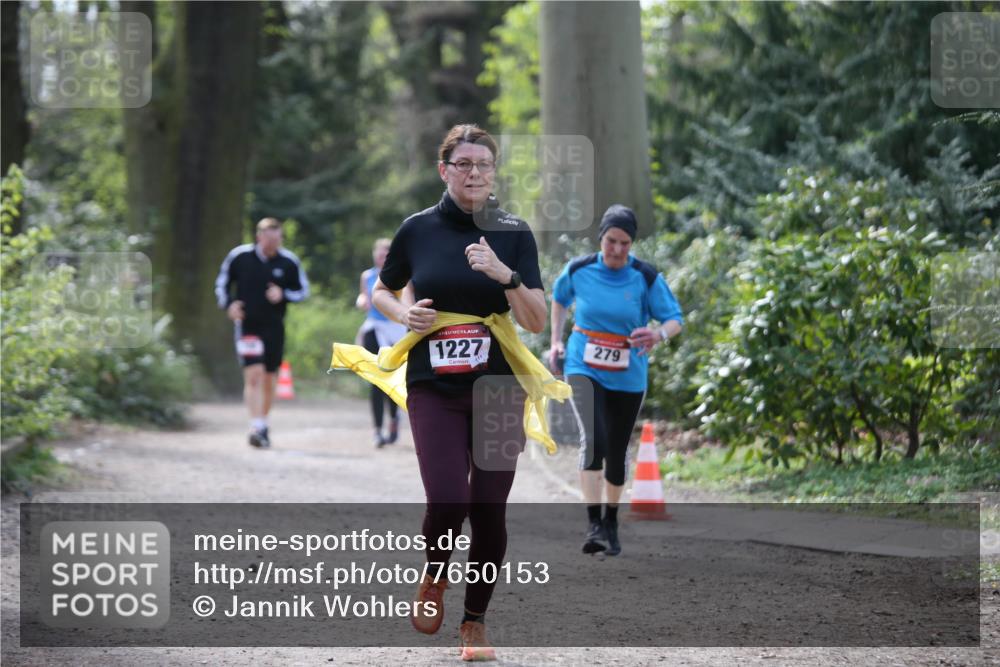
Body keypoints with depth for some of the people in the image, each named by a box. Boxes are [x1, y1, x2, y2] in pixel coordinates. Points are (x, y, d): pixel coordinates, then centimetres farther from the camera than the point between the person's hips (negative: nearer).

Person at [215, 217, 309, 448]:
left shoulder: (289, 262, -2)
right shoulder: (239, 256, -5)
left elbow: (303, 291, 7)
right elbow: (221, 284, 7)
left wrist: (283, 295, -12)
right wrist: (229, 304, -10)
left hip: (274, 327, 3)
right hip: (247, 325, -2)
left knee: (268, 380, 11)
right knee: (254, 375, -17)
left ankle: (262, 425, 29)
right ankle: (257, 429, -19)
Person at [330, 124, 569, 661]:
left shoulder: (514, 233, 1)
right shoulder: (418, 229, 2)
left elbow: (537, 322, -4)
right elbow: (380, 291, 17)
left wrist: (506, 275, -19)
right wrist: (404, 313, -4)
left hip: (498, 386, 1)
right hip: (433, 388, -1)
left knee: (488, 510, 2)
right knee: (447, 502, -16)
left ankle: (475, 620, 20)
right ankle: (433, 578, 16)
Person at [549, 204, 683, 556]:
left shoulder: (647, 278, -8)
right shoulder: (578, 270, -4)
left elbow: (675, 319, -7)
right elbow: (559, 299, 18)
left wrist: (660, 333, -29)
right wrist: (556, 341, 11)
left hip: (627, 377, 1)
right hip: (584, 368, -1)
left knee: (616, 451, 10)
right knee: (593, 439, -22)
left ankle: (611, 522, 31)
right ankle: (594, 525, -24)